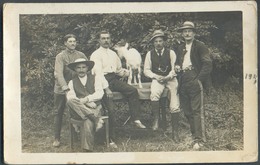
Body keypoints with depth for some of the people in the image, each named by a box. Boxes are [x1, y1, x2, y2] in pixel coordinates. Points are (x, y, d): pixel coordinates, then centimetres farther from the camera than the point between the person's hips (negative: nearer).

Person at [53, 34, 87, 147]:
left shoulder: (81, 55, 7)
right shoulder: (60, 56, -6)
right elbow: (59, 73, -19)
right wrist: (64, 86, -33)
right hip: (61, 89, -2)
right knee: (58, 113, 4)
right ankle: (57, 138, 12)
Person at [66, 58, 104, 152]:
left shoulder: (95, 78, 16)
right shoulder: (72, 82, 17)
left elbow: (99, 94, 1)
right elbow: (70, 97, -1)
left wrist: (86, 99, -15)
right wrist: (88, 103, -15)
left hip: (94, 109, -1)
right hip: (78, 112, 1)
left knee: (89, 122, -35)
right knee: (70, 101, -32)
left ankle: (87, 149, -33)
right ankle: (96, 119, -35)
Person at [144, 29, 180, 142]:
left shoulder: (171, 53, 2)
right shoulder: (150, 54, 6)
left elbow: (175, 68, -1)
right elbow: (146, 70, 5)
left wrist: (167, 77, -17)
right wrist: (156, 76, -11)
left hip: (170, 78, 0)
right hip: (157, 79, 0)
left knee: (175, 106, -13)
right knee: (154, 94, -36)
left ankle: (175, 132, -1)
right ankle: (156, 119, -20)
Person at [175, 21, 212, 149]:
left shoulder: (200, 46, -1)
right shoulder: (180, 48, 20)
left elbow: (208, 64, -8)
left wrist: (199, 80, -14)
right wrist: (177, 67, 7)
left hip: (194, 80, -7)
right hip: (183, 82, 7)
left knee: (197, 111, -10)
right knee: (187, 111, 8)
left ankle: (199, 139, -10)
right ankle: (194, 134, 17)